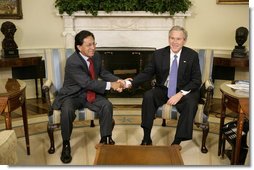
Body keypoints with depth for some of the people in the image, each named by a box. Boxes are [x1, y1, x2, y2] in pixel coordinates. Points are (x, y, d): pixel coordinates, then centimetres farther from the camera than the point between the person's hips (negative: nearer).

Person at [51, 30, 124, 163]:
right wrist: (110, 85, -32)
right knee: (67, 111, -35)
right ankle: (66, 144, -11)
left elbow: (103, 73, 12)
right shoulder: (72, 62, -25)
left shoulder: (96, 56, -2)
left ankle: (105, 139, -3)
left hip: (90, 94, 5)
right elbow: (87, 83, -30)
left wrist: (117, 80, -7)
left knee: (107, 106, -20)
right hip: (72, 95, -5)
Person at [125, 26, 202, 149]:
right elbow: (147, 73, 0)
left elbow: (196, 80, -5)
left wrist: (180, 94, -20)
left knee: (191, 103, -32)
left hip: (184, 91, -1)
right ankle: (147, 138, -19)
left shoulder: (192, 55, -3)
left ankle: (177, 142, -20)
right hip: (162, 90, 1)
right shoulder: (158, 54, 0)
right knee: (148, 96, -27)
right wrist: (131, 82, -19)